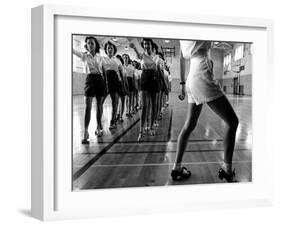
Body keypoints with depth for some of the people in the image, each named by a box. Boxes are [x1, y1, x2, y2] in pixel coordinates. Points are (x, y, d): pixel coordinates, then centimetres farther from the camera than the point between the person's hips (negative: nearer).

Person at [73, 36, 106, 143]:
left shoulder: (99, 57, 10)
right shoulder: (84, 56, 3)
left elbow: (101, 69, 14)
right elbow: (74, 51, -10)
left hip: (100, 80, 3)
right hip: (90, 79, -3)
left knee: (99, 106, 8)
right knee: (87, 107, -11)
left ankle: (98, 128, 22)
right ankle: (85, 132, -13)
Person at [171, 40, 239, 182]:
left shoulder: (184, 40, 20)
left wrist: (183, 83, 29)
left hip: (191, 80, 9)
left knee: (189, 126, 13)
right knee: (232, 121, -1)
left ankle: (177, 167, 15)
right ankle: (227, 169, 0)